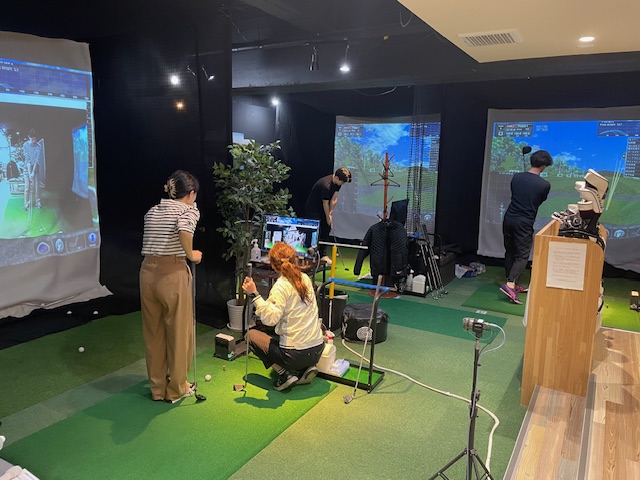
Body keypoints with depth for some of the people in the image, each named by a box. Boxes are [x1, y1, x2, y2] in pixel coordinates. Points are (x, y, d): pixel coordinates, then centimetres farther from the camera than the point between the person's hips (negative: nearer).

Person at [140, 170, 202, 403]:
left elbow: (152, 241, 13)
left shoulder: (152, 211, 16)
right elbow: (184, 231, -24)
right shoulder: (189, 209, -3)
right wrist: (191, 254, -9)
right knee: (178, 332, 10)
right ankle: (176, 389, 25)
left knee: (153, 333, 17)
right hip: (172, 274, -6)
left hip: (148, 272, 6)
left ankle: (157, 387, 31)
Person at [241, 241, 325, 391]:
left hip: (296, 355, -7)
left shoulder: (281, 286, -15)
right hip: (317, 350, 7)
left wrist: (254, 295, -27)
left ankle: (284, 373, 1)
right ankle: (306, 368, 11)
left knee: (251, 334, 12)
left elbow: (270, 318, -27)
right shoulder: (305, 278, 6)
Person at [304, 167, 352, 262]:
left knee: (326, 229, 8)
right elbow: (325, 203, -23)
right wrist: (328, 217, -11)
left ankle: (322, 254, 15)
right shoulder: (326, 185, -33)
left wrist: (330, 213, -4)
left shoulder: (337, 182, -7)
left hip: (322, 208, 9)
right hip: (312, 209, -9)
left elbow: (334, 198, -2)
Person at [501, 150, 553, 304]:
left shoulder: (516, 177, 2)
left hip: (509, 219, 5)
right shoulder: (545, 185, -8)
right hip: (524, 223, -5)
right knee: (522, 255, 0)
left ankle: (514, 284, 21)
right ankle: (510, 284, -17)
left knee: (510, 253, 14)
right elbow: (540, 202, 9)